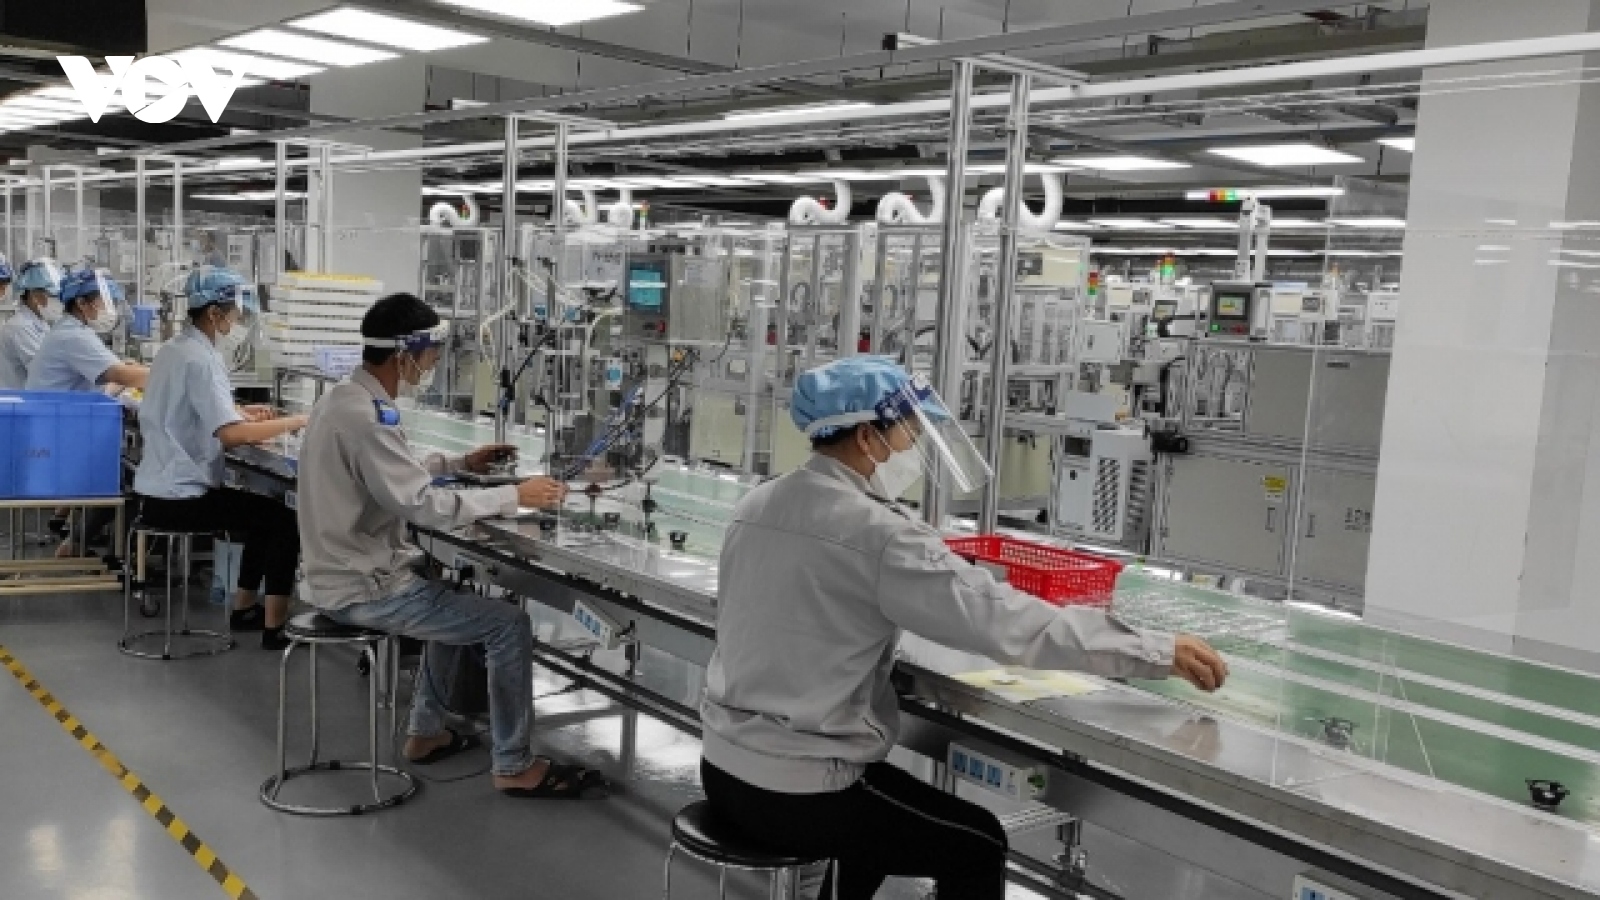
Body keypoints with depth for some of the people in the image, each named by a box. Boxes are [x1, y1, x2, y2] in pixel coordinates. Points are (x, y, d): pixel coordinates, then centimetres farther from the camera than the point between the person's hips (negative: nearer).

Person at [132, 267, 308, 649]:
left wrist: (242, 412, 12)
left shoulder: (176, 349, 11)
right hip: (180, 498, -10)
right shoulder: (199, 359, -20)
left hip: (160, 491, 10)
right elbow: (231, 434, -30)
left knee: (264, 512, 22)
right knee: (286, 519, -6)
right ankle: (275, 625, -4)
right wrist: (295, 421, -20)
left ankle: (244, 608, 26)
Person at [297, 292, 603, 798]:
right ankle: (514, 766, 5)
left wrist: (460, 465, 15)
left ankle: (425, 733, 31)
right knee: (509, 625, -9)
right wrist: (514, 497, -21)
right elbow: (423, 505, -28)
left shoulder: (343, 399, 7)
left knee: (455, 591, 30)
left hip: (353, 572, 11)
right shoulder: (363, 417, -25)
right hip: (363, 589, -10)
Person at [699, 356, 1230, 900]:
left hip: (724, 768, 8)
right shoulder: (878, 533, -21)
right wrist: (1161, 652, -15)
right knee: (977, 845, 14)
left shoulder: (755, 506, 3)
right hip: (796, 795, -8)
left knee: (879, 814, 32)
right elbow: (1011, 624, -22)